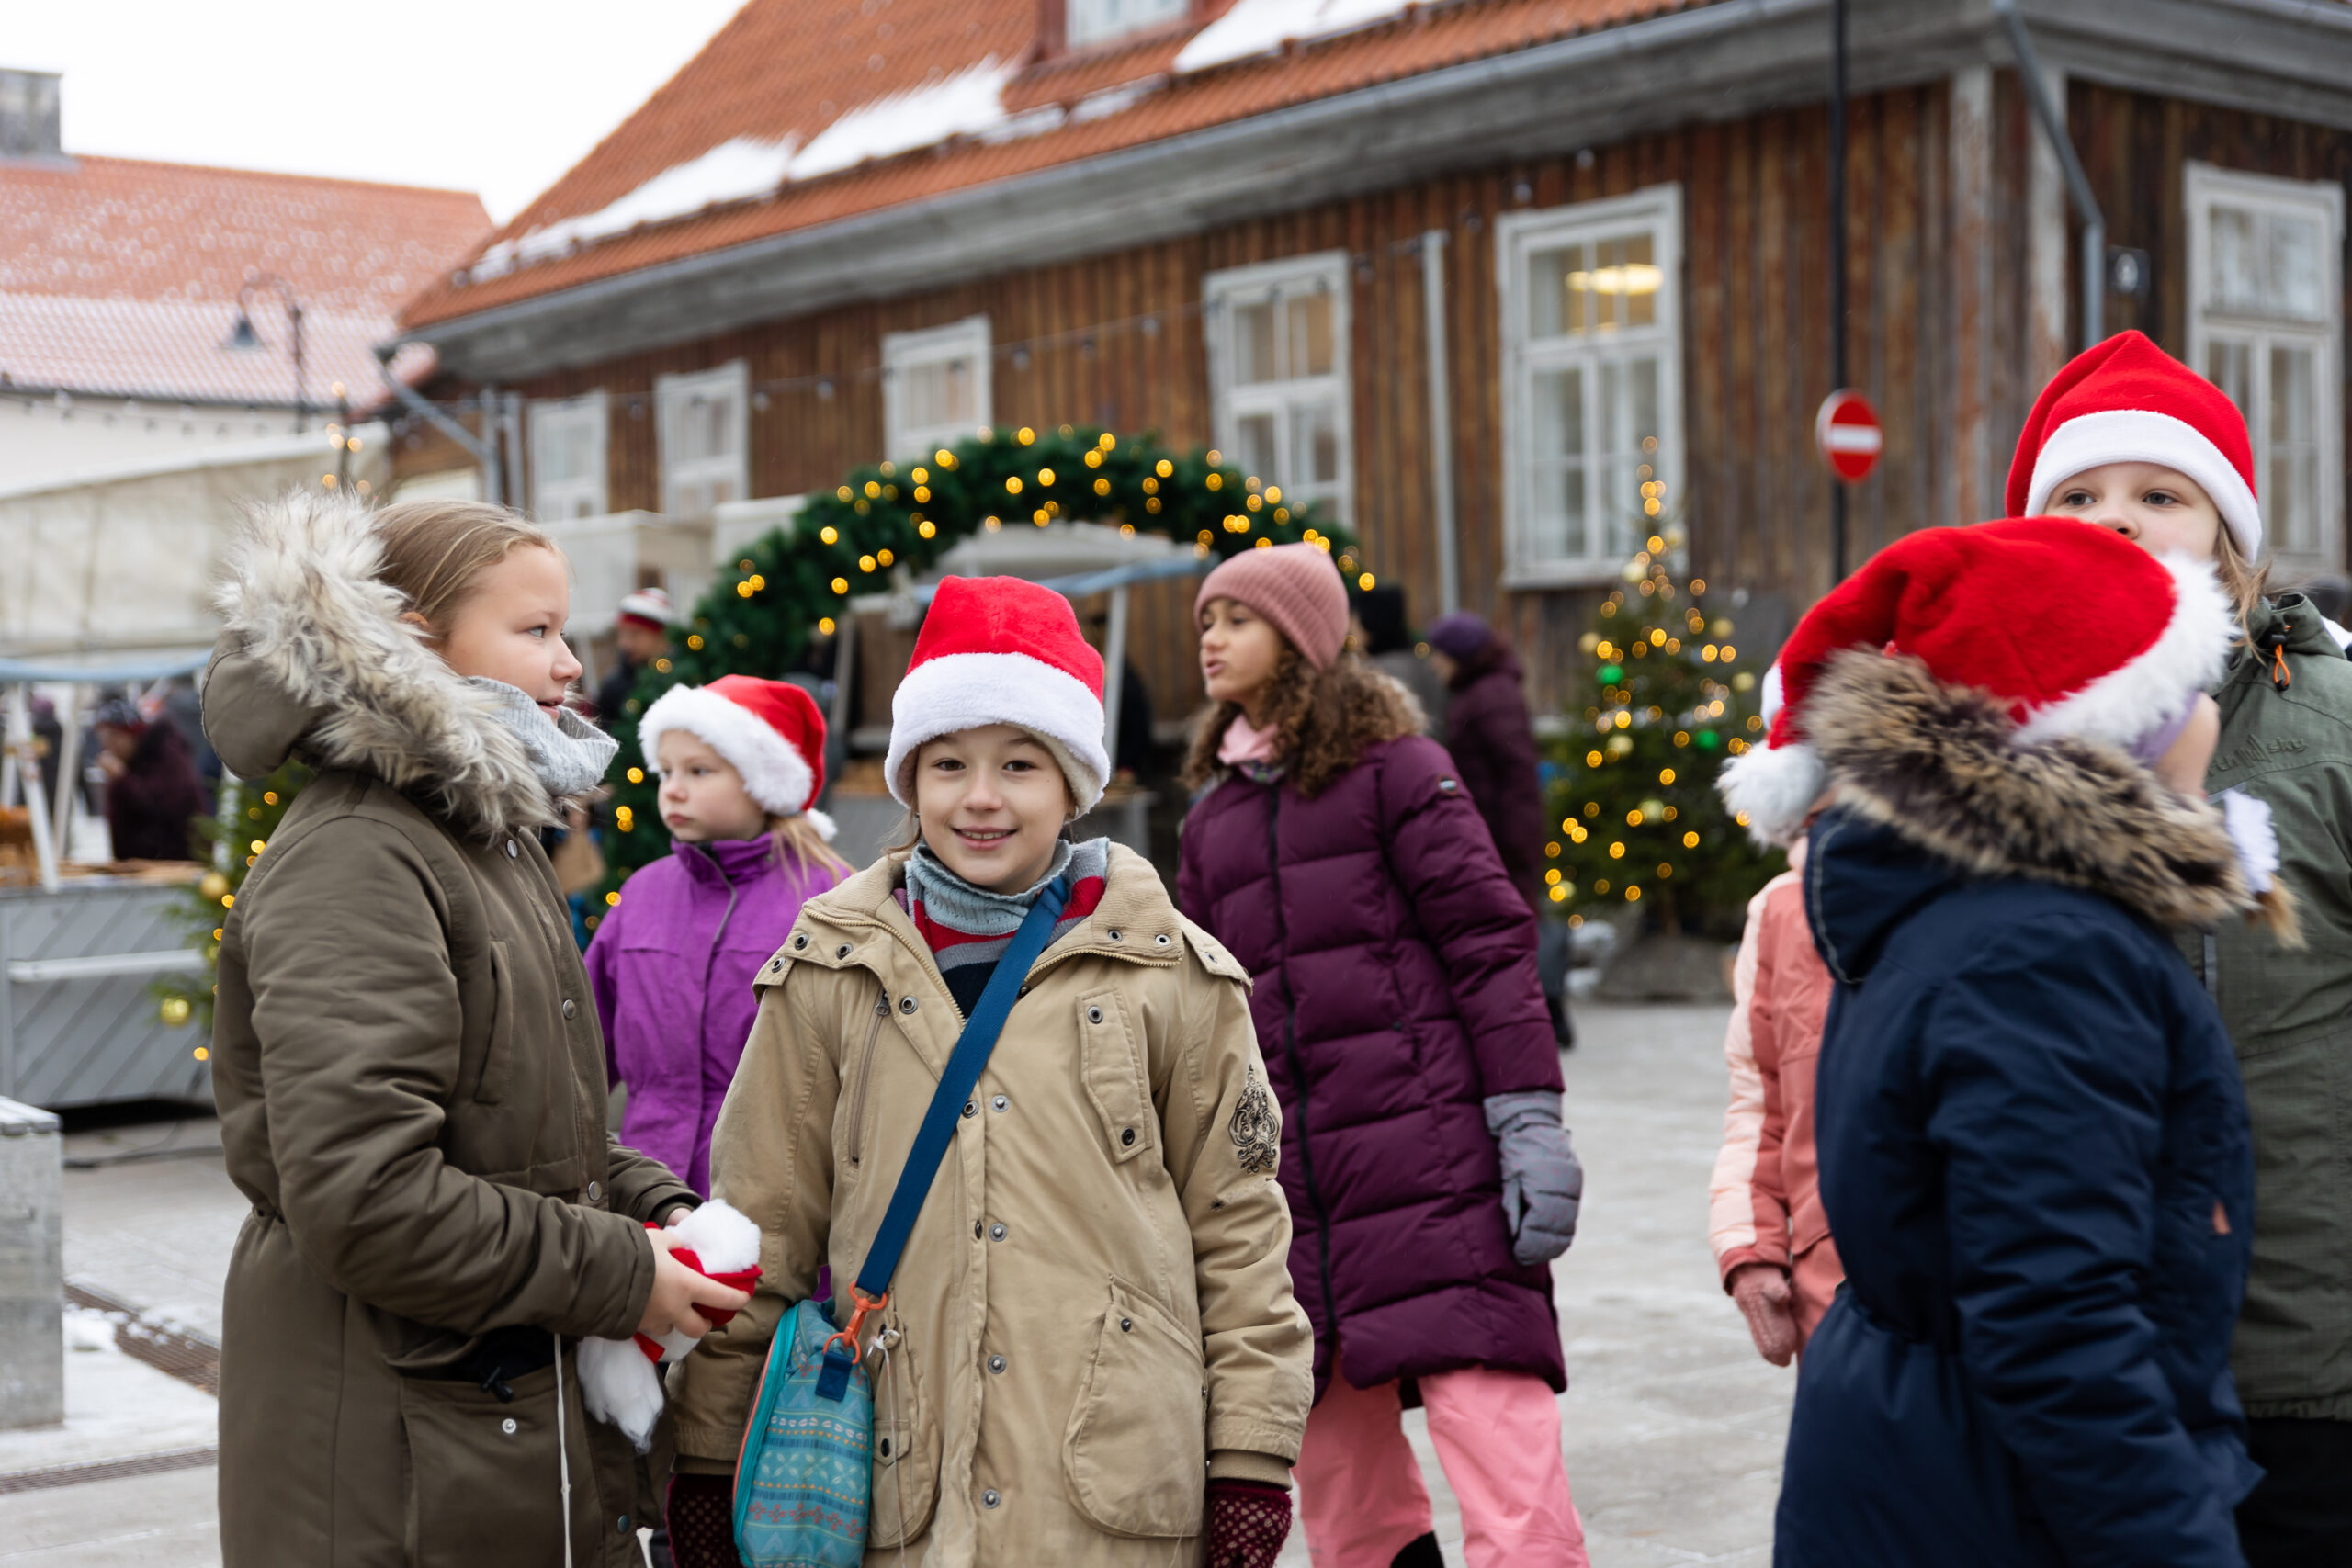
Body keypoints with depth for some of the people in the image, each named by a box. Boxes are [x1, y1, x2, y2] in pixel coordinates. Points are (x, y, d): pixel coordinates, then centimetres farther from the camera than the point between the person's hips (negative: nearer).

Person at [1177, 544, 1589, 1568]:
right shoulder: (1211, 813, 19)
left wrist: (1530, 1120, -13)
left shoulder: (1393, 766, 2)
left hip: (1434, 1169, -6)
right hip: (1287, 1194, 6)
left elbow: (1490, 944, -5)